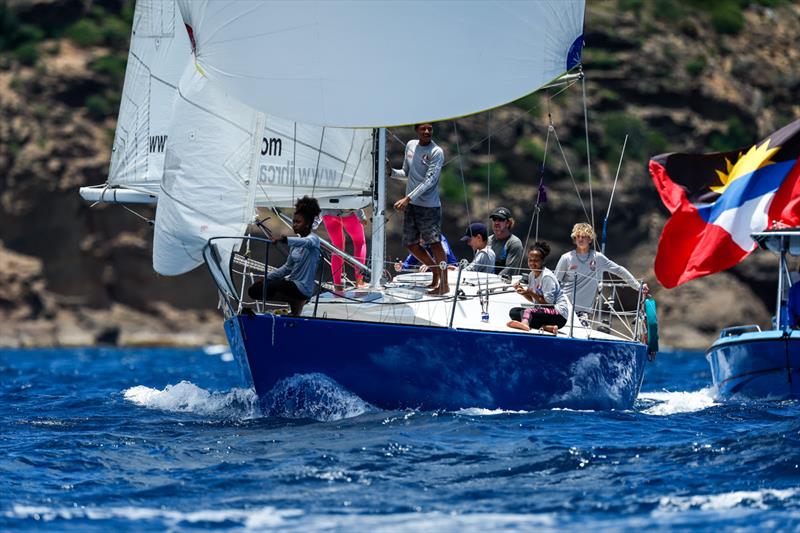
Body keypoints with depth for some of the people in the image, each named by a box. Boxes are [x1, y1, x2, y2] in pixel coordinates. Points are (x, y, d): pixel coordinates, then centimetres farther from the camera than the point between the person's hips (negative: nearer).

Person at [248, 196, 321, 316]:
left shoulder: (313, 239, -11)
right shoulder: (296, 243, 14)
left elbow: (306, 242, -38)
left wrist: (283, 239, -53)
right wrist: (267, 277, 8)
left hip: (302, 287, -9)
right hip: (291, 282, 9)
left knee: (258, 290, -19)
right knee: (253, 290, 5)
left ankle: (295, 302, -4)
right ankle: (293, 300, 5)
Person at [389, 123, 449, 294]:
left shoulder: (436, 152, -11)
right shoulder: (410, 145, 10)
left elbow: (429, 180, -19)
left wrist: (408, 198, -26)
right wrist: (391, 172, 0)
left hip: (429, 206, -7)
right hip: (411, 205, 7)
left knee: (435, 243, -11)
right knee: (411, 244, 10)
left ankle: (444, 284, -7)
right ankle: (436, 273, 27)